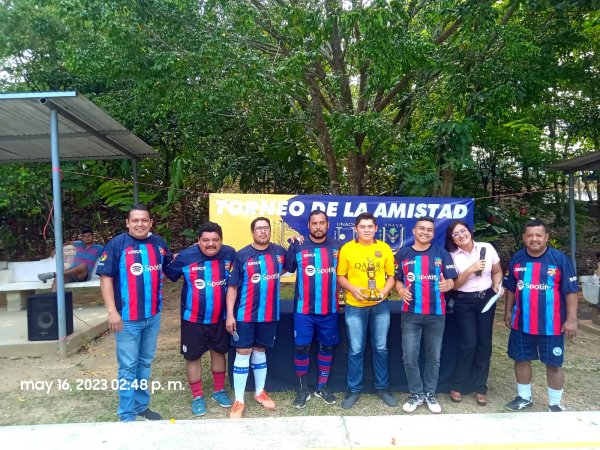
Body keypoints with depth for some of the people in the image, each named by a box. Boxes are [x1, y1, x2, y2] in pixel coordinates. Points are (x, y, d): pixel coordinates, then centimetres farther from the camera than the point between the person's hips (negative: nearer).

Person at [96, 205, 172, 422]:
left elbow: (170, 266, 21)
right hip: (127, 317, -5)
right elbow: (106, 277, -11)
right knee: (128, 366, 4)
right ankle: (127, 415, 17)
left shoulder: (159, 244, 5)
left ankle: (141, 406, 33)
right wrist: (112, 311, -18)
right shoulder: (117, 244, -9)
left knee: (145, 363, 18)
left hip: (153, 316, 5)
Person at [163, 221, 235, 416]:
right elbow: (168, 274, 2)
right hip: (193, 318, -2)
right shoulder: (186, 256, -15)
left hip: (220, 317, 2)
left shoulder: (229, 253, -10)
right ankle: (197, 397, 29)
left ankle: (219, 391, 38)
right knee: (193, 356, 9)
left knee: (218, 352, 18)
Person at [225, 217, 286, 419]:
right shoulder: (242, 255, -7)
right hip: (245, 314, -3)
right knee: (243, 354, 2)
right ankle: (239, 401, 13)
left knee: (260, 352, 17)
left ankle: (260, 392, 33)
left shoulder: (279, 252, 1)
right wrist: (230, 314, -11)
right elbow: (232, 287, -7)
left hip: (269, 313, 3)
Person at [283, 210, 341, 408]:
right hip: (303, 309, -2)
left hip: (329, 309, 2)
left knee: (327, 346, 12)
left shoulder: (337, 247, 1)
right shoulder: (298, 247, -3)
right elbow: (285, 269, -6)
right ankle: (302, 389, 21)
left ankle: (322, 386, 30)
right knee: (301, 347, 3)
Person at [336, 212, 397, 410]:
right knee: (355, 350, 7)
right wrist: (353, 289, -17)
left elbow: (391, 276, 6)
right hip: (355, 307, -1)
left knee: (381, 348, 13)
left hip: (380, 306, 2)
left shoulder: (385, 249, 2)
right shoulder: (346, 249, -3)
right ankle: (354, 390, 22)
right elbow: (340, 277, 0)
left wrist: (384, 291, -11)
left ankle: (383, 387, 30)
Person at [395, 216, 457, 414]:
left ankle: (430, 394, 27)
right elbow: (397, 280, 9)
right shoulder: (403, 254, 5)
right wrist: (401, 290, -12)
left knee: (434, 356, 11)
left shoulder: (441, 253, 4)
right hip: (410, 313, 0)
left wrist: (447, 285, -22)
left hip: (436, 313, 0)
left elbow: (451, 280, 0)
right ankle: (416, 394, 20)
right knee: (409, 356, 2)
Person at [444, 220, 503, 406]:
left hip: (486, 299, 2)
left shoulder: (487, 248, -2)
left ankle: (480, 387, 21)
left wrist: (497, 286, -10)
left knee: (484, 343, 6)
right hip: (464, 302, -2)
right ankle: (457, 386, 12)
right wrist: (471, 269, -20)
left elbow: (497, 272, 10)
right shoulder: (452, 256, -7)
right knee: (469, 344, -6)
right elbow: (453, 285, -9)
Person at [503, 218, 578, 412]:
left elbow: (571, 291, -8)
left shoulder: (560, 258, -10)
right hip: (521, 323, 3)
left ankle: (555, 404, 27)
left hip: (551, 324, -3)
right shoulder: (516, 259, 1)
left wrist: (571, 319, -11)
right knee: (521, 360, 13)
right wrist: (508, 311, 11)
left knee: (554, 364, 9)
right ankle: (524, 397, 32)